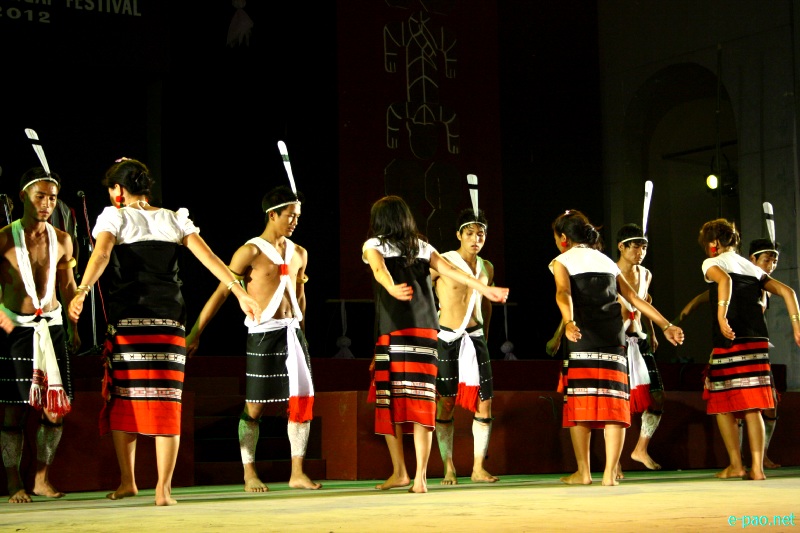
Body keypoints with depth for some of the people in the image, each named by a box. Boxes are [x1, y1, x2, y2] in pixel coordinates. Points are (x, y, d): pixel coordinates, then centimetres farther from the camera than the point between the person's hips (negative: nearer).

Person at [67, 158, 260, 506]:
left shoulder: (115, 217, 4)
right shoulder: (175, 219, 14)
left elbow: (100, 254, -15)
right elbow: (208, 256, 3)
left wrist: (81, 292, -29)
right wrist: (239, 292, -1)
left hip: (126, 318, -2)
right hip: (169, 320, 3)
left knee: (122, 398, 9)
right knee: (166, 401, 1)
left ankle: (127, 481, 12)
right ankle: (163, 488, -6)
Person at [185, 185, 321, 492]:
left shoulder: (298, 254, 11)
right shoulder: (250, 252, -7)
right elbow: (221, 293, -8)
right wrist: (195, 333, -11)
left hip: (292, 332, 6)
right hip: (263, 334, -6)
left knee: (303, 400, 1)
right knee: (255, 406, 0)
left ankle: (297, 473, 8)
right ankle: (249, 474, 9)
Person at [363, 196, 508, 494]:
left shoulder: (374, 245, 9)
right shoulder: (422, 247, 18)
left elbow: (379, 269, -12)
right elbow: (449, 270, 3)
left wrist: (391, 289, -33)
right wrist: (485, 289, -6)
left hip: (392, 331, -3)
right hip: (425, 330, 3)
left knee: (388, 401, 8)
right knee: (420, 402, -1)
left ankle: (399, 471, 11)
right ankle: (420, 477, -9)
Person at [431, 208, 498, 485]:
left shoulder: (487, 268, 11)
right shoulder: (442, 262, -6)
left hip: (475, 339, 5)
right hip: (447, 339, -5)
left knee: (484, 403, -2)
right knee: (445, 405, -3)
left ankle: (478, 468, 4)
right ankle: (449, 469, 3)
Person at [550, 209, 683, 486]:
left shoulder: (562, 261, 8)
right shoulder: (607, 261, 23)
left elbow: (564, 294, -12)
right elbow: (634, 298, 17)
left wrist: (568, 323, -30)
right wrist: (666, 325, 17)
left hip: (583, 339, -4)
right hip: (614, 338, 4)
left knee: (580, 402, 2)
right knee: (613, 403, 1)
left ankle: (583, 472, 1)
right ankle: (610, 473, -4)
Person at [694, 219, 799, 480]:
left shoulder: (712, 263, 5)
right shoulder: (753, 268, 21)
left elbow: (724, 280, -20)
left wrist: (721, 315, -31)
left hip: (729, 340, -5)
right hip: (758, 340, 5)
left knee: (723, 405, 5)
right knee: (752, 407, 7)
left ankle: (736, 465, 3)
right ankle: (757, 467, 1)